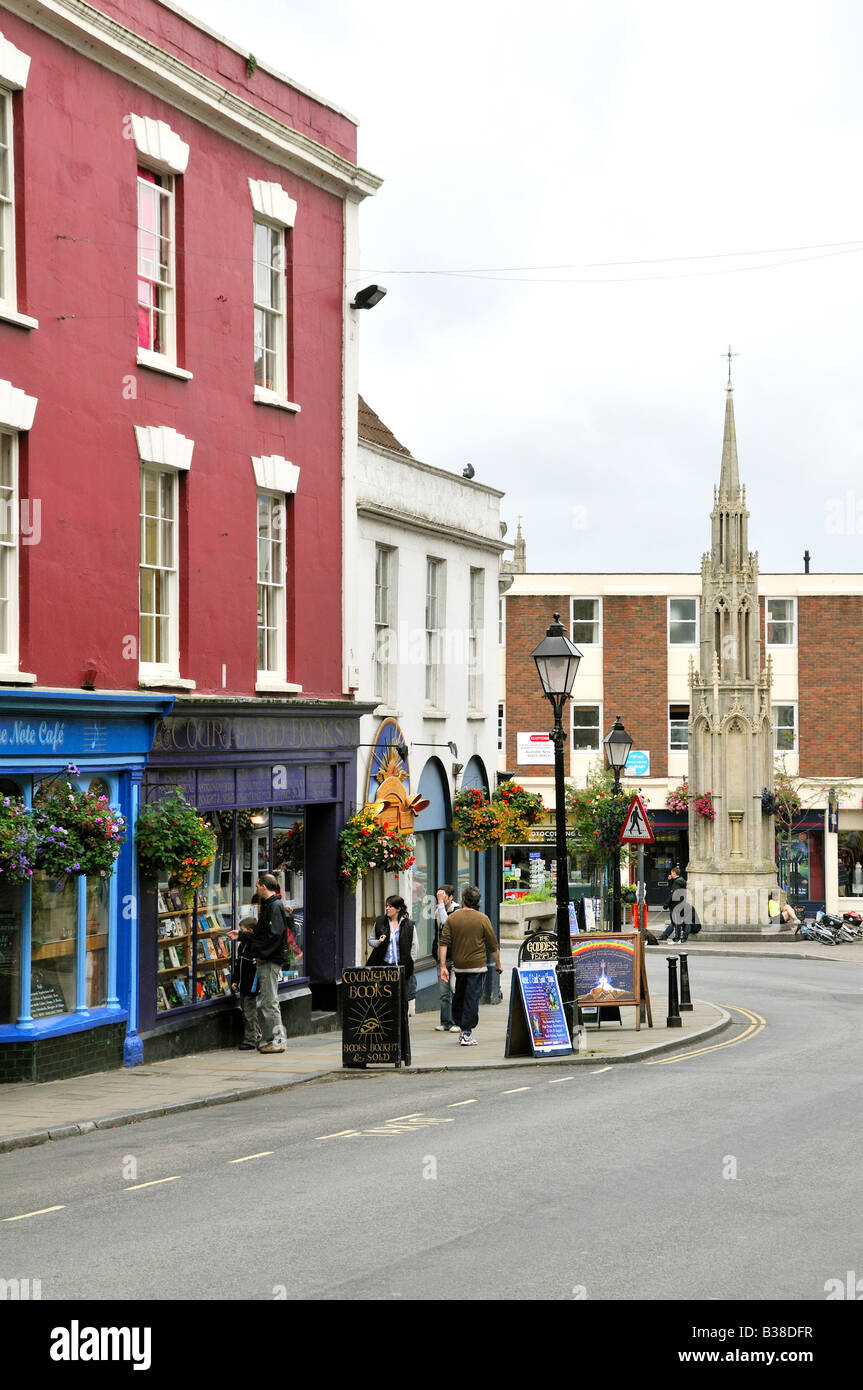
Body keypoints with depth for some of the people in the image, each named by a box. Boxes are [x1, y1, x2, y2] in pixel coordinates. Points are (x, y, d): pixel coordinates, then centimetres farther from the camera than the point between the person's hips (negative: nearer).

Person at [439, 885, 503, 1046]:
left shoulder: (452, 918, 1)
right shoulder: (482, 919, -5)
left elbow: (444, 943, -4)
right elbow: (493, 945, -2)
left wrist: (443, 966, -3)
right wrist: (498, 965, 11)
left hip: (459, 966, 3)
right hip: (477, 965, -3)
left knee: (458, 997, 18)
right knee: (472, 999, -2)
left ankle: (461, 1028, 24)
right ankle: (467, 1034, -4)